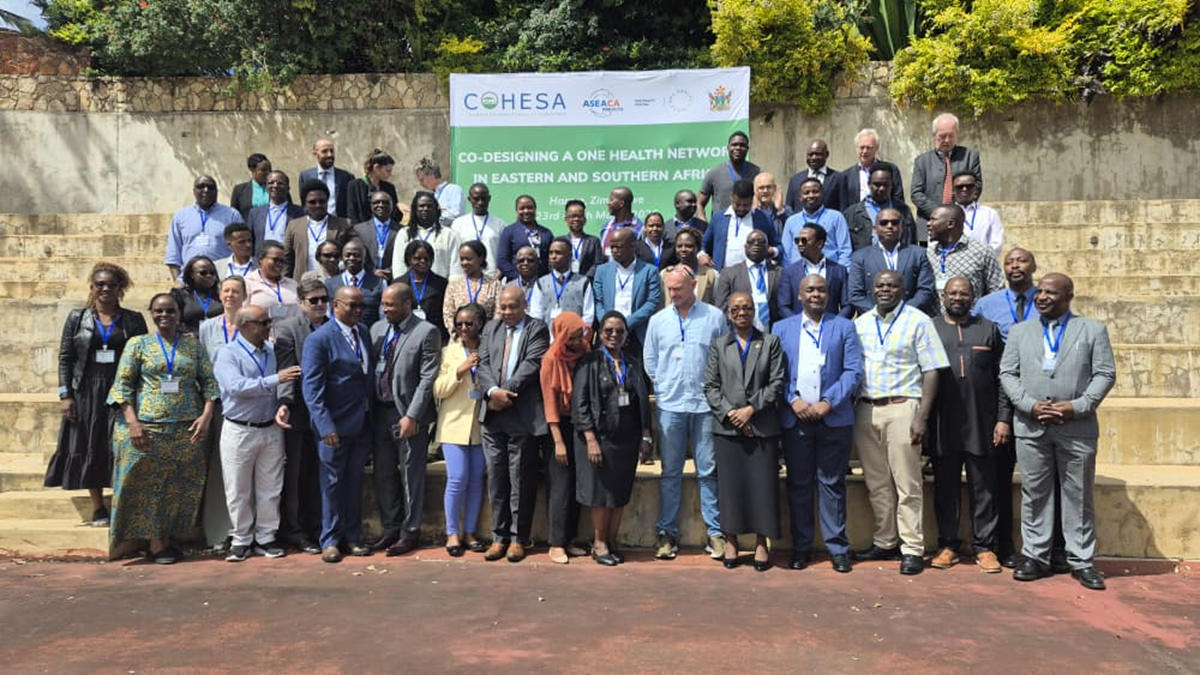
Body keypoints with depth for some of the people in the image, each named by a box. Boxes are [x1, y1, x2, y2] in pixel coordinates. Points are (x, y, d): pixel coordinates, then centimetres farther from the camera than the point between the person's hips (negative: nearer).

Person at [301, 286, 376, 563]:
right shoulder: (319, 339, -12)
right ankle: (330, 540, 18)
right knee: (332, 483, 6)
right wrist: (326, 426, -22)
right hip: (334, 427, -6)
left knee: (354, 482, 14)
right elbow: (312, 387, -15)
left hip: (361, 423, 6)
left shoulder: (364, 332, 9)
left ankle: (352, 536, 25)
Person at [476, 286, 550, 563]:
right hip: (493, 415, 4)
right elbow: (483, 363, 5)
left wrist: (506, 392, -14)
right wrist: (493, 391, -12)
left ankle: (518, 538, 12)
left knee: (521, 480, 2)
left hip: (523, 415, -4)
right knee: (496, 478, 9)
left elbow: (532, 364, -10)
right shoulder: (491, 328, 15)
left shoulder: (537, 329, 2)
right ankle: (499, 536, 18)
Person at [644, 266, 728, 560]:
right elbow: (650, 361, 14)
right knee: (670, 472, 7)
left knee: (709, 470, 3)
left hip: (706, 405, -2)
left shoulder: (714, 317, 2)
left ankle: (715, 532, 12)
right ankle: (667, 532, 14)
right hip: (670, 405, 2)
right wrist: (663, 388, 6)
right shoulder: (658, 320, 8)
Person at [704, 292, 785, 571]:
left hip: (762, 426, -1)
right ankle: (731, 541, 14)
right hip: (727, 428, 1)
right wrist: (730, 413, -8)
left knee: (762, 483, 0)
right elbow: (710, 386, 5)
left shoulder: (770, 342, 9)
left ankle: (761, 543, 10)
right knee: (730, 483, 3)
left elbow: (777, 383, 0)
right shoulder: (718, 346, 12)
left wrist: (751, 408, -10)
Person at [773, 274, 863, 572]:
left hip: (834, 419, -1)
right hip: (795, 419, 1)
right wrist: (793, 400, -10)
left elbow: (853, 371, -1)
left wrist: (828, 402, -12)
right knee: (798, 484, 6)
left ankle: (838, 548, 13)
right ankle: (801, 548, 16)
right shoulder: (781, 329, 12)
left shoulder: (844, 327, 8)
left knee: (832, 484, 4)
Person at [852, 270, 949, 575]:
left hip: (901, 408, -4)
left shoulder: (918, 321, 0)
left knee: (907, 484, -2)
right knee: (876, 483, 11)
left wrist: (922, 417, -12)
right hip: (865, 410, 4)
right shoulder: (860, 324, 12)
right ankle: (884, 543, 22)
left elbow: (931, 371, -4)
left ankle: (912, 549, 6)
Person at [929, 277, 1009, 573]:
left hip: (982, 426, 1)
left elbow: (1002, 378, 7)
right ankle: (948, 545, 17)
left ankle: (985, 547, 15)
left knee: (984, 489, 5)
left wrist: (1004, 419, -1)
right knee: (945, 488, 6)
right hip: (942, 427, 0)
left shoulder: (989, 330, 11)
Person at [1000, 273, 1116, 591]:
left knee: (1079, 496, 5)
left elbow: (1105, 374, 1)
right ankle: (1035, 557, 14)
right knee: (1034, 494, 6)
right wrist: (1030, 405, -9)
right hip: (1030, 427, 2)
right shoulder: (1019, 331, 12)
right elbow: (1007, 374, 6)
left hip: (1077, 428, -1)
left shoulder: (1093, 330, 7)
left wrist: (1077, 406, -12)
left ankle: (1081, 561, 14)